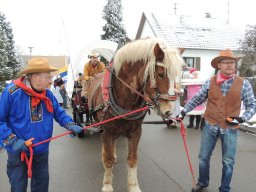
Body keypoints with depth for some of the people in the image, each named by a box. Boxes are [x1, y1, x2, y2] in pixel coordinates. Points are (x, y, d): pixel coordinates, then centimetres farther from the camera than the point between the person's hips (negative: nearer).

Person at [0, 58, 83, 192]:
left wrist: (70, 125, -12)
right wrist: (12, 141, -23)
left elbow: (58, 112, 5)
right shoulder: (12, 92, -22)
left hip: (42, 149, 5)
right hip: (18, 151, -4)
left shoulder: (47, 93, -5)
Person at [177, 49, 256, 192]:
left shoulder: (244, 84, -7)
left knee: (228, 162, 12)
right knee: (204, 157, 14)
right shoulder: (210, 82, -4)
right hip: (210, 126, 1)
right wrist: (184, 112, 1)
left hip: (230, 129, -1)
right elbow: (197, 99, 4)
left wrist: (242, 118, -18)